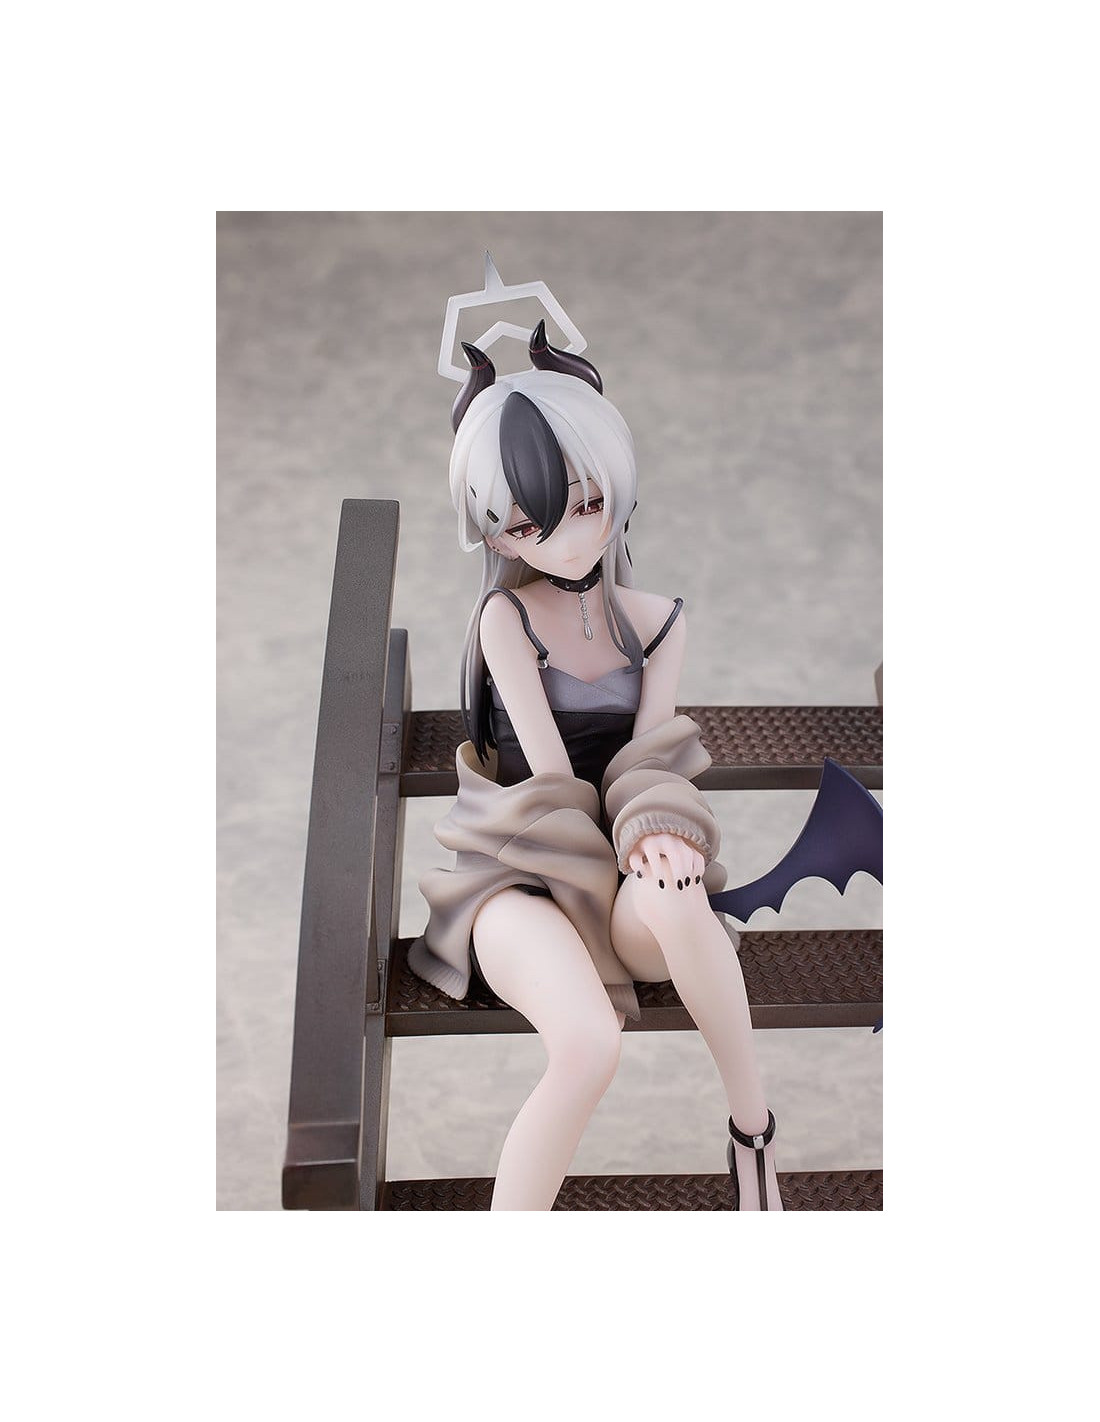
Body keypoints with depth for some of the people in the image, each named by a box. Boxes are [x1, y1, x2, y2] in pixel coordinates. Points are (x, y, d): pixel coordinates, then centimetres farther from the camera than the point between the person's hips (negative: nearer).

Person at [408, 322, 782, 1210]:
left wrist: (652, 838, -20)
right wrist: (607, 859, -12)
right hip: (521, 864, -3)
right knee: (589, 1045, -37)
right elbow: (548, 772, -8)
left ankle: (753, 1126, -17)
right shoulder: (506, 616, -5)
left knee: (673, 906, -40)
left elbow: (644, 760, 0)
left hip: (618, 869, 3)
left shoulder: (656, 622, 7)